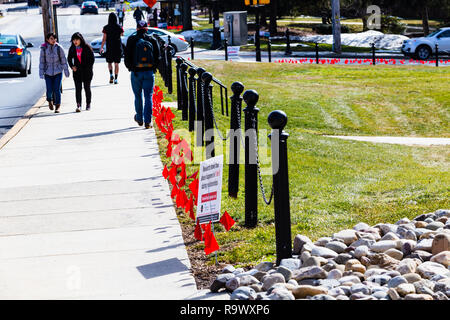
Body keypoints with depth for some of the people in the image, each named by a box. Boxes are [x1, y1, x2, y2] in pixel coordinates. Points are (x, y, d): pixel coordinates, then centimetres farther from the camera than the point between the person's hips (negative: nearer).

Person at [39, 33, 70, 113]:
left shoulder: (59, 48, -4)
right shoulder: (44, 48, -4)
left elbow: (63, 60, 2)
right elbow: (41, 61, 0)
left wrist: (66, 71, 5)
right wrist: (41, 73, -4)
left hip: (58, 71, 0)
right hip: (48, 72, 0)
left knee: (57, 89, -6)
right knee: (49, 90, -3)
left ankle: (57, 106, 8)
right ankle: (50, 101, 30)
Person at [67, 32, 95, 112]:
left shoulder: (87, 47, -6)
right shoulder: (72, 49, 3)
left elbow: (92, 58, -1)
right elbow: (69, 58, 17)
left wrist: (88, 68, -9)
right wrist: (72, 66, 1)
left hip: (86, 72, -2)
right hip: (77, 72, 2)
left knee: (87, 88, 8)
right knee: (78, 89, -7)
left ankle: (88, 104, 22)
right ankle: (78, 106, -11)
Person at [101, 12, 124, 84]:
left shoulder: (106, 28, -8)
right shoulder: (119, 27, -5)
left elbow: (104, 39, -9)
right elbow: (122, 35, 9)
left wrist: (101, 48, -2)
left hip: (109, 48, -1)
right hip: (118, 47, 1)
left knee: (109, 62, 17)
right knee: (116, 63, 7)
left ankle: (111, 74, -5)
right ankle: (115, 79, 2)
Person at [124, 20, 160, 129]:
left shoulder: (132, 40, -5)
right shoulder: (152, 40, -2)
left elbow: (127, 56, -3)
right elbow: (157, 57, 2)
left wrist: (130, 67, 12)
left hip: (136, 72, 0)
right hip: (149, 72, 0)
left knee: (138, 96, 15)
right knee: (148, 96, 2)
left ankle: (139, 118, 28)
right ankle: (148, 121, -5)